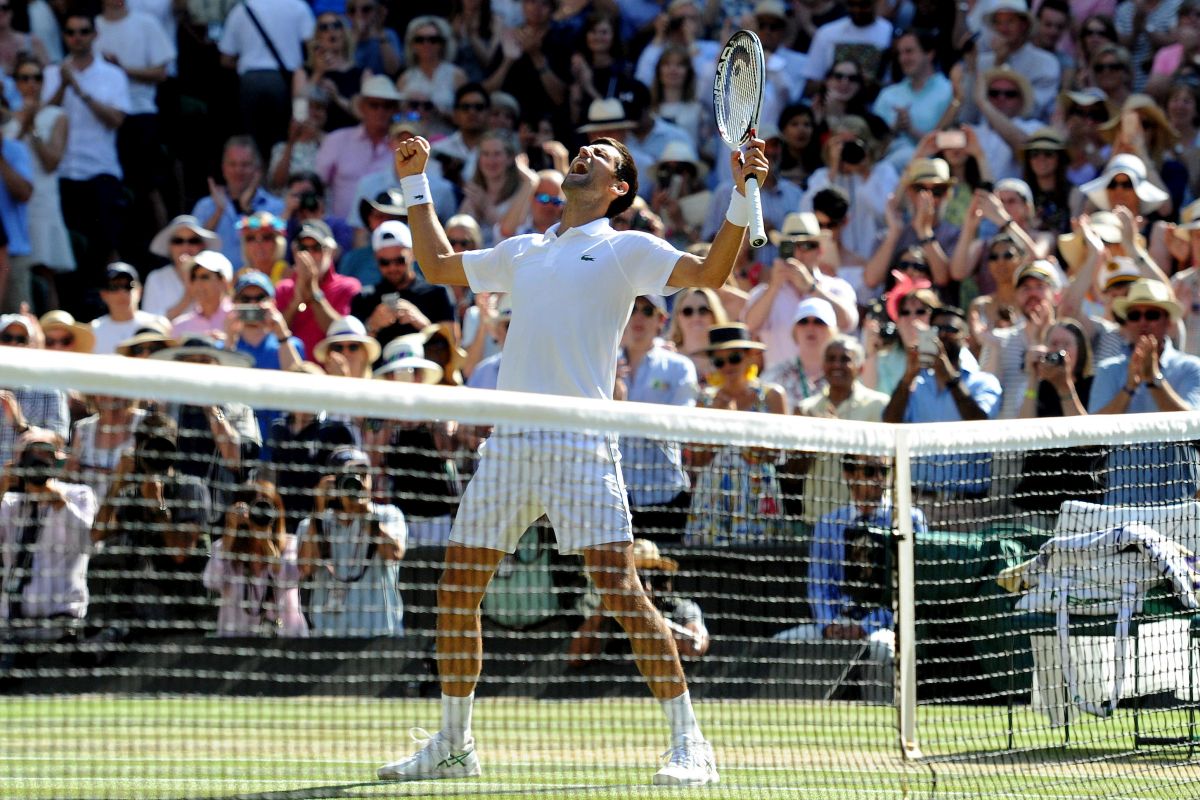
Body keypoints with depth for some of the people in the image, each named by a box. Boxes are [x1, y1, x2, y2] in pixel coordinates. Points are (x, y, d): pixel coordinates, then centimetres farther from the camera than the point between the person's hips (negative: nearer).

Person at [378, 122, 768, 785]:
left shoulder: (626, 249, 5)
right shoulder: (523, 252, 22)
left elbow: (711, 271, -8)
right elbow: (438, 265, 36)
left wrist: (741, 195, -21)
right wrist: (414, 185, 33)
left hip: (580, 447, -6)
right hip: (508, 443, 6)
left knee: (619, 590, -15)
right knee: (456, 592, 6)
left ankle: (688, 743, -11)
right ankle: (453, 745, 20)